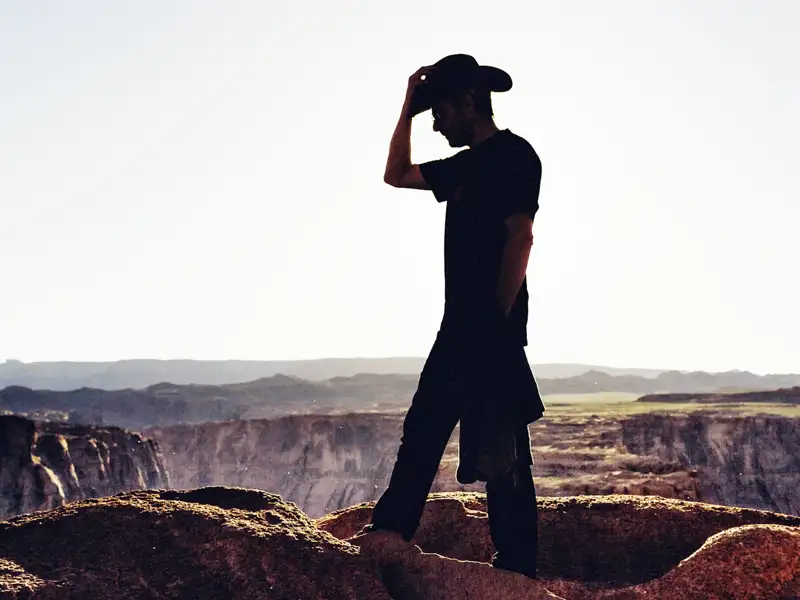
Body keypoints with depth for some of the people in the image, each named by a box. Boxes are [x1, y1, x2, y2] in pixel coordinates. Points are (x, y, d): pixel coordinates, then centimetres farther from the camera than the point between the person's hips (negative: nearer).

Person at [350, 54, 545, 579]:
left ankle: (517, 566, 1)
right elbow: (396, 175, 27)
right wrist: (408, 107, 18)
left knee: (500, 452, -6)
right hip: (459, 326, 9)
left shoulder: (514, 155, -7)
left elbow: (520, 237, -16)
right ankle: (392, 526, 19)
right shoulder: (465, 164, 19)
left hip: (493, 330, -9)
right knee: (424, 428, 11)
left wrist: (499, 318, -17)